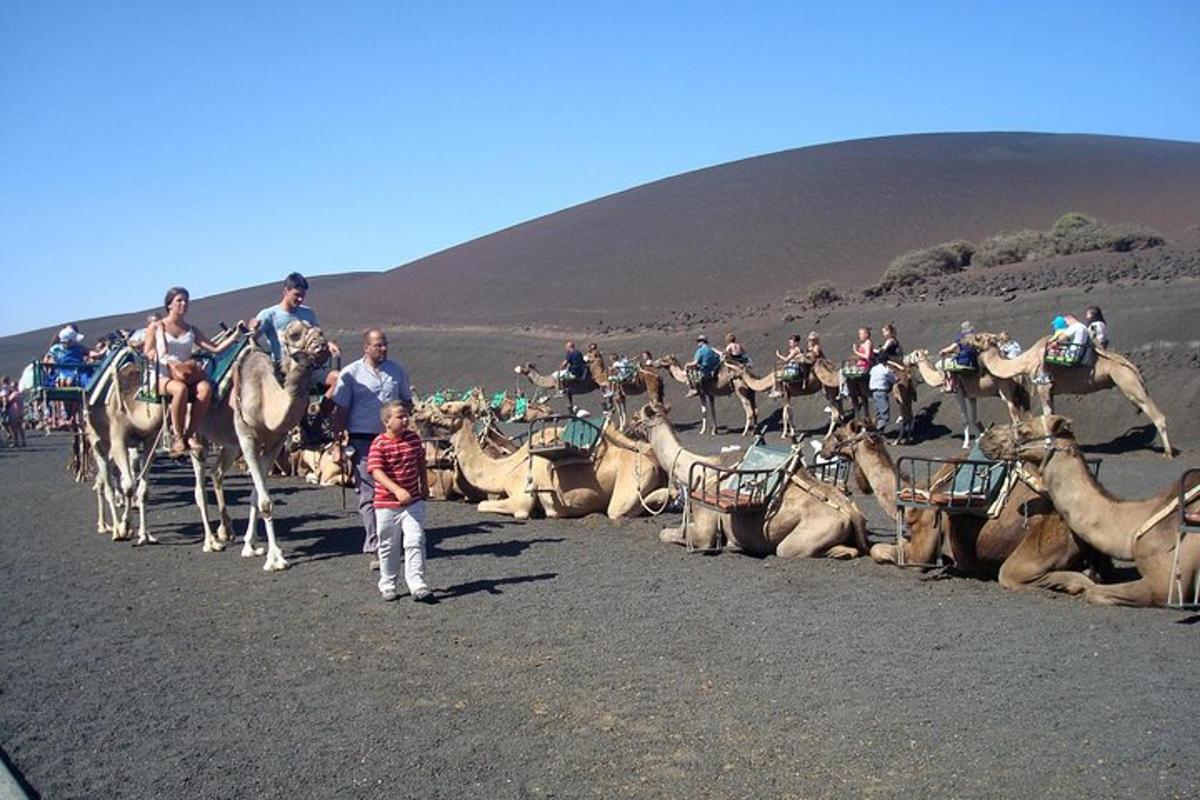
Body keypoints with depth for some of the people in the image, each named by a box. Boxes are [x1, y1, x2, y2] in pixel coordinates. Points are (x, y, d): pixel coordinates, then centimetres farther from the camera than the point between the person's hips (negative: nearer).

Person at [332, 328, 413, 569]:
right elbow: (340, 410, 0)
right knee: (368, 494, -5)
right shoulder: (350, 373, -1)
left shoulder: (397, 371, 9)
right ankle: (374, 548, -4)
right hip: (362, 439, -3)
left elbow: (407, 402, 20)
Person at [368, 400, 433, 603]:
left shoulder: (413, 438, 1)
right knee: (389, 547, 11)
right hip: (387, 504, -2)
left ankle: (417, 585, -3)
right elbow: (376, 472, -24)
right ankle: (387, 585, 26)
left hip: (413, 502, 2)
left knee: (415, 542, -7)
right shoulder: (379, 444, -14)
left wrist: (424, 485, 23)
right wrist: (397, 490, -36)